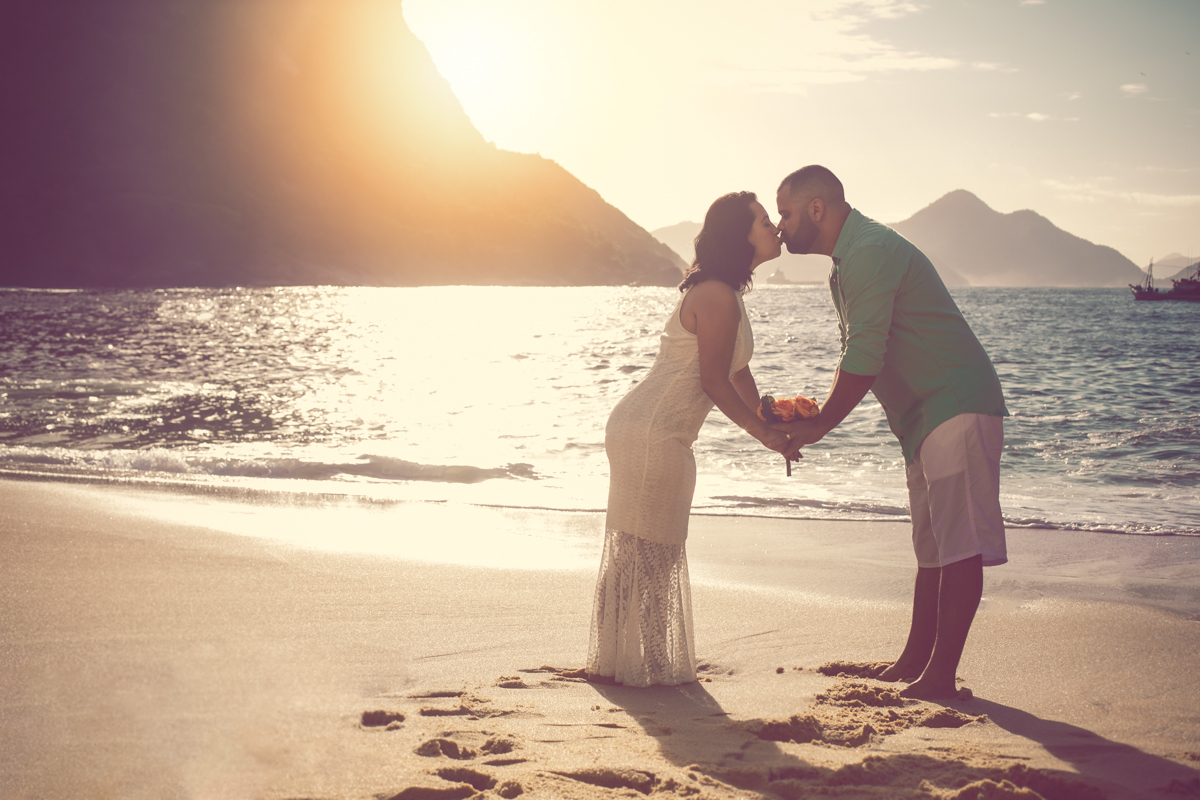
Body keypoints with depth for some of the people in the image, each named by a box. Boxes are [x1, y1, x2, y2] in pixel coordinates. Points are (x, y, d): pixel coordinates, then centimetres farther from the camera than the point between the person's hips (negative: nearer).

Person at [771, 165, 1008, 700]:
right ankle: (915, 661, 21)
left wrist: (818, 426, -10)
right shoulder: (847, 265, 18)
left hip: (958, 409, -11)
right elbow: (856, 357, 21)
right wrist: (816, 418, 8)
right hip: (926, 417, 11)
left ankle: (940, 675, -12)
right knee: (932, 547, 14)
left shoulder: (870, 253, -17)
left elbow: (864, 360, -20)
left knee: (961, 546, -11)